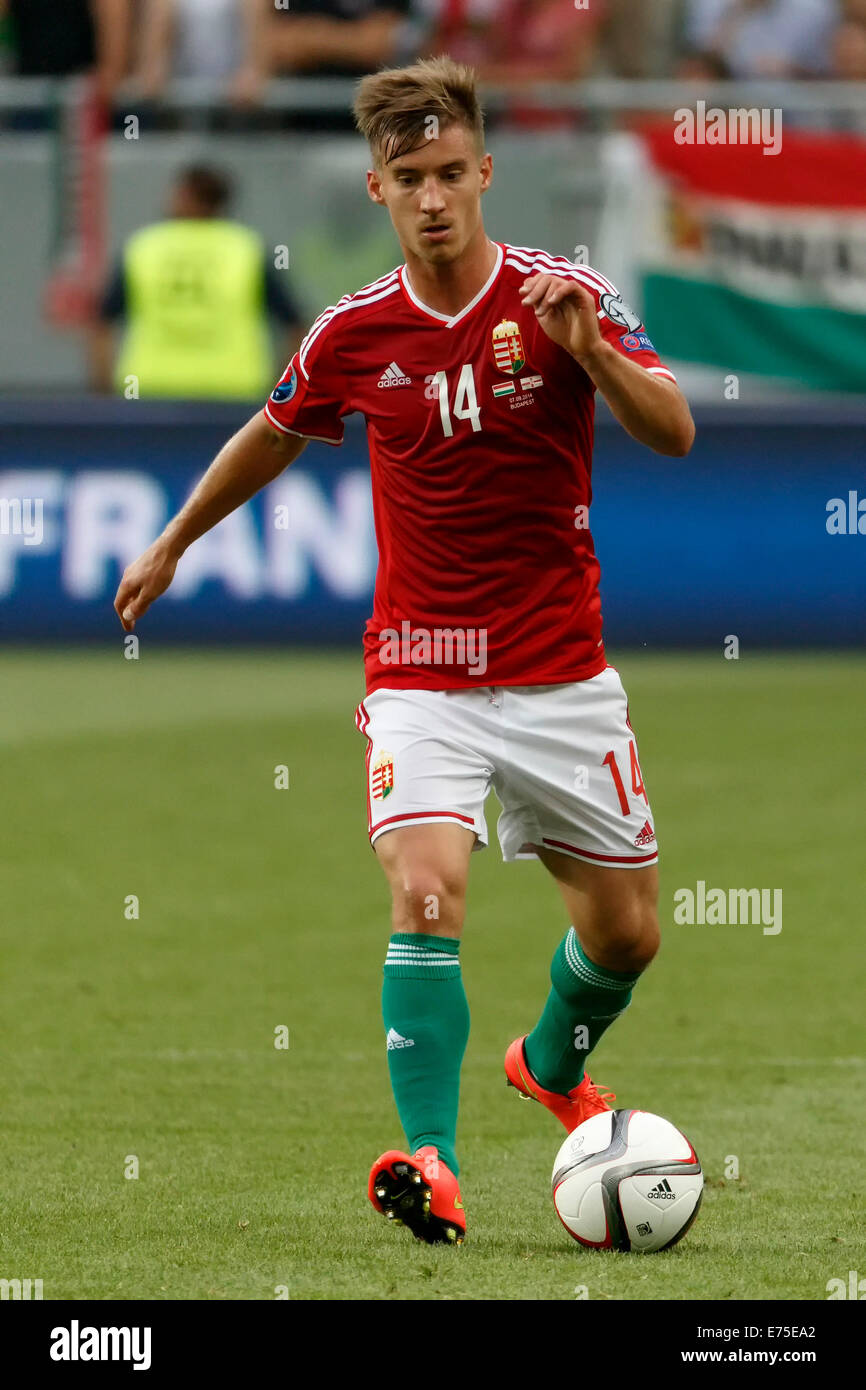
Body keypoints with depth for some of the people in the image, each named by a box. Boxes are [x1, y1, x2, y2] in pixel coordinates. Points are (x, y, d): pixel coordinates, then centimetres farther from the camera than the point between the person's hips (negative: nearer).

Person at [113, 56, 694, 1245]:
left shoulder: (567, 298, -8)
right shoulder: (355, 335, -3)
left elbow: (674, 435, -16)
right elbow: (274, 436, 17)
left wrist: (588, 348, -32)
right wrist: (173, 544, 27)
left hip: (561, 674, 1)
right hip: (421, 670, -1)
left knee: (626, 931, 10)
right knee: (427, 889, -23)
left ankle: (553, 1067, 42)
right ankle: (431, 1162, -22)